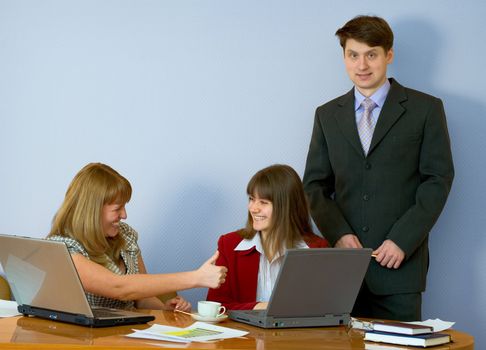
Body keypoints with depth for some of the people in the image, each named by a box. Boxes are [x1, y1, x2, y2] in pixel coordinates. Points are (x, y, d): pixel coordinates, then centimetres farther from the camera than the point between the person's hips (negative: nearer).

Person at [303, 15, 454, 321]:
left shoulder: (426, 109, 3)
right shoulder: (328, 115, 13)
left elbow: (438, 180, -2)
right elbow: (315, 184, 11)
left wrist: (402, 241, -11)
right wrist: (338, 234, -6)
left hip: (400, 262, -2)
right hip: (344, 261, 3)